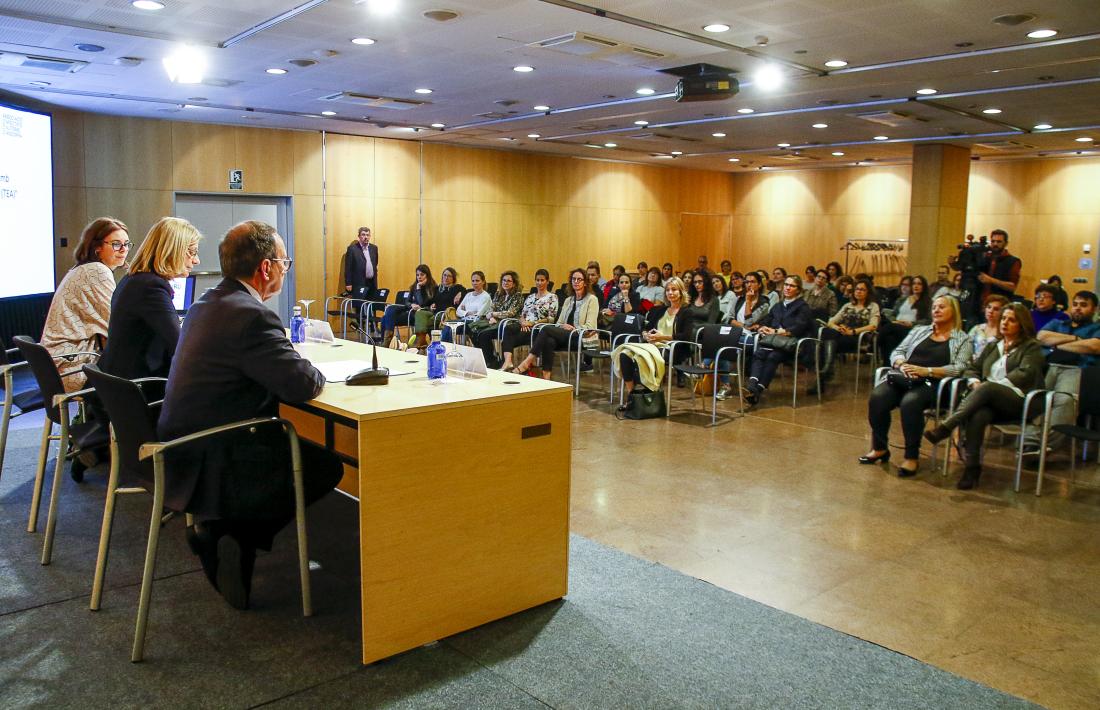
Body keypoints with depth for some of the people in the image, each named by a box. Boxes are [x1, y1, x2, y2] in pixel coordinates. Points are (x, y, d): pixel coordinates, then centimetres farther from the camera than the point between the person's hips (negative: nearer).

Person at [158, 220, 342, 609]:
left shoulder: (207, 304, 7)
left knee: (296, 446, 21)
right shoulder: (251, 315, -23)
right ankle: (232, 534, 4)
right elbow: (304, 385, -24)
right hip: (209, 471, -9)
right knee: (327, 466, 5)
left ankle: (220, 530, 13)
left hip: (181, 453, 9)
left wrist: (289, 358, 6)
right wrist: (314, 372, -1)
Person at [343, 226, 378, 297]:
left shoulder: (374, 248, 12)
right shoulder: (352, 248, -4)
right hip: (359, 284, -5)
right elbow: (348, 268, -5)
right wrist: (348, 284, -9)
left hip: (372, 284, 5)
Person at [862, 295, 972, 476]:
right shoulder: (919, 330, 24)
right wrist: (902, 365, -8)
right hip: (904, 379, 4)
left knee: (910, 402, -37)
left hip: (932, 384, -4)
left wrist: (926, 370, -16)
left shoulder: (962, 339, 11)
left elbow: (959, 368, -5)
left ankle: (912, 456, -23)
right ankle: (879, 448, -10)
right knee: (877, 397, -26)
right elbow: (897, 352, 16)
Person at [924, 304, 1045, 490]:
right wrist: (975, 382, -2)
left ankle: (945, 427, -44)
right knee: (978, 415, -34)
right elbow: (972, 369, 24)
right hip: (989, 401, 4)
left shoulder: (1031, 347, 12)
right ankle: (972, 468, -35)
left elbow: (1025, 373, -5)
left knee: (987, 388, -37)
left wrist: (985, 386, -15)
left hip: (1018, 400, -4)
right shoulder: (992, 346, 29)